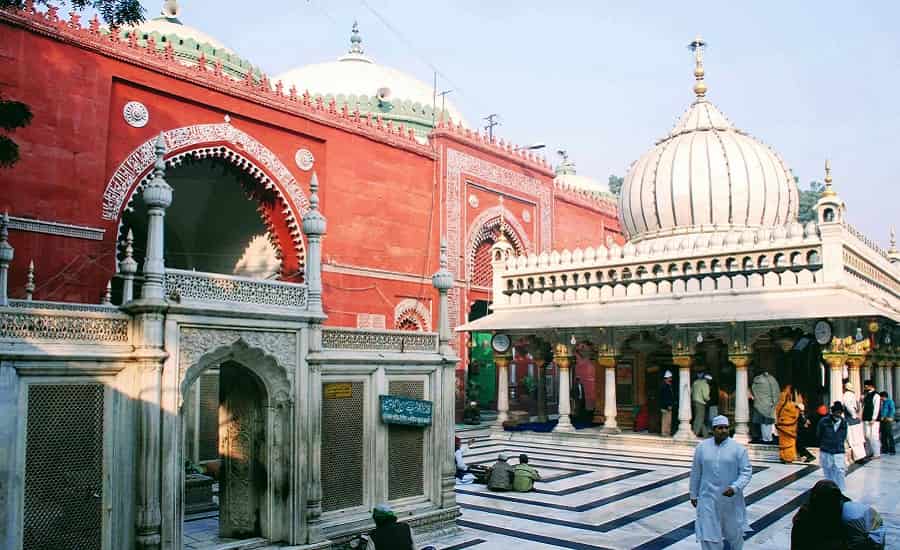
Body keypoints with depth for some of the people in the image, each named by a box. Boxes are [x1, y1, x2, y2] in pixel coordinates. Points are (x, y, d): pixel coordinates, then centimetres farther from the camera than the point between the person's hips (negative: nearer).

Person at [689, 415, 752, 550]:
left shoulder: (738, 448, -6)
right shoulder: (702, 447, 1)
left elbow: (746, 471, -7)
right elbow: (696, 472, 8)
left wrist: (735, 488, -22)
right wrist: (694, 494, 12)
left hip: (731, 499, 0)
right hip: (708, 498, 1)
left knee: (734, 530, 18)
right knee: (708, 535, -3)